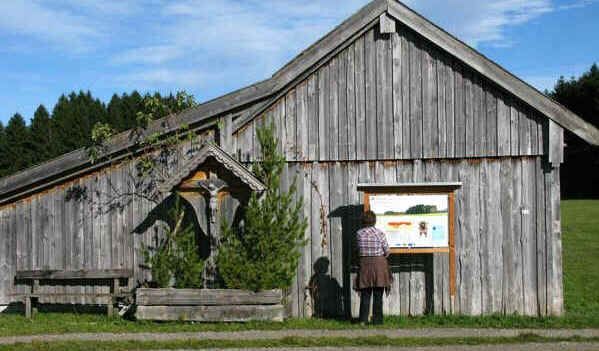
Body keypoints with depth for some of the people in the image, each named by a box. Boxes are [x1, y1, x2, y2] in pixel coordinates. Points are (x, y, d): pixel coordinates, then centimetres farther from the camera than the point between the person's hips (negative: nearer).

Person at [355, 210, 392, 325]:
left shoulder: (359, 233, -4)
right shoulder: (380, 233, -7)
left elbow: (359, 248, 2)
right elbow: (387, 251, -3)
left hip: (364, 264, 1)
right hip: (379, 264, -1)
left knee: (365, 294, 10)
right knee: (378, 295, 7)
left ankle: (363, 320, 8)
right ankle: (377, 320, 9)